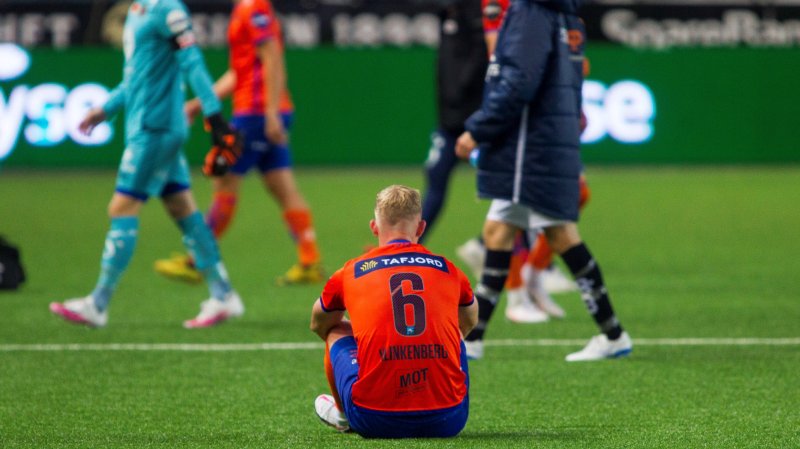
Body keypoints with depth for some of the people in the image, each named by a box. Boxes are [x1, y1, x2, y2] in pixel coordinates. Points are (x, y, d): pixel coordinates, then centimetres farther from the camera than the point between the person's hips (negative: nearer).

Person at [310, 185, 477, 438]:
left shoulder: (350, 273, 7)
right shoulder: (449, 270, 11)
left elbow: (318, 325, 31)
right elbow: (469, 323, 36)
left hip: (375, 422, -1)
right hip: (447, 422, 2)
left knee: (336, 332, 27)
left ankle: (343, 415, 45)